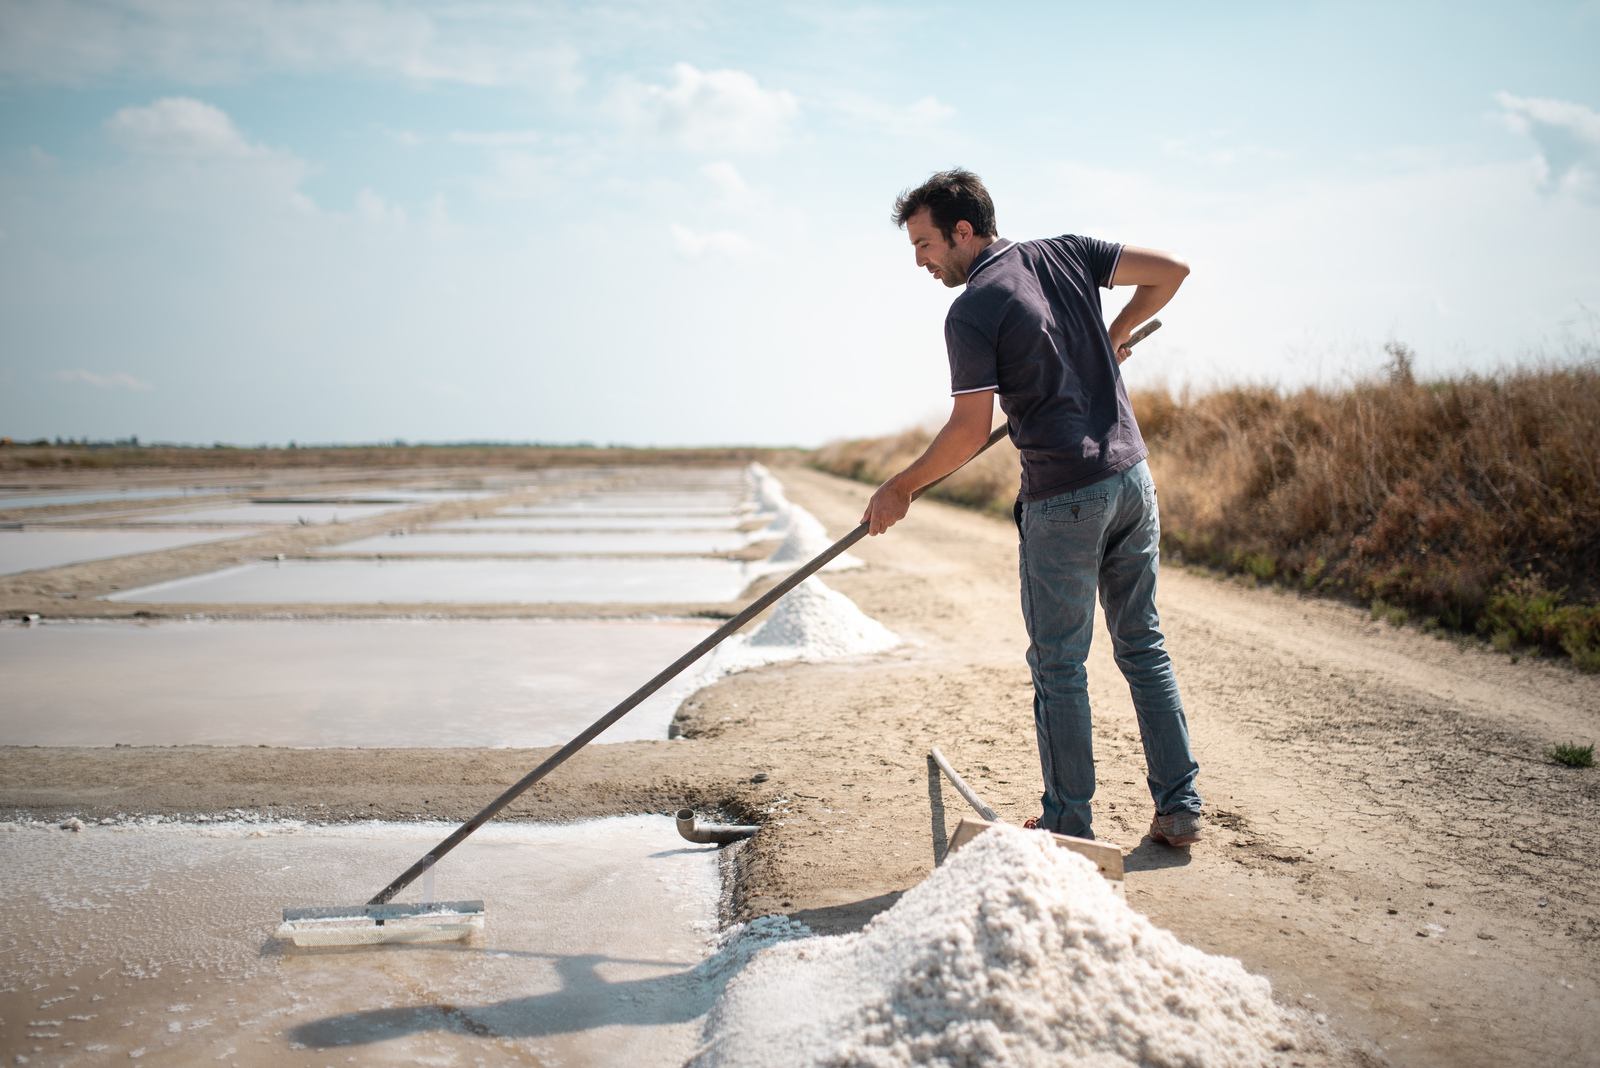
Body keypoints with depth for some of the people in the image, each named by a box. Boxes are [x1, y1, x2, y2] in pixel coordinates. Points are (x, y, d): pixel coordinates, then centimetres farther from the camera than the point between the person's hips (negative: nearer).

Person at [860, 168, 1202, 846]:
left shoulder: (971, 314, -12)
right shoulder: (1065, 254, 7)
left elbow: (970, 432, -14)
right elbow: (1171, 270, 8)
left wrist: (900, 489, -1)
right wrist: (1117, 334, 23)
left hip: (1064, 500, -7)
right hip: (1132, 478, 7)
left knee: (1058, 665, 5)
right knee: (1143, 644, 15)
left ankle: (1069, 825, 14)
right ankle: (1180, 807, 18)